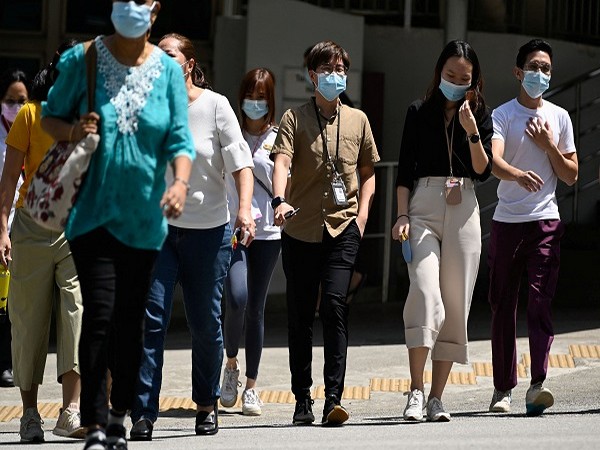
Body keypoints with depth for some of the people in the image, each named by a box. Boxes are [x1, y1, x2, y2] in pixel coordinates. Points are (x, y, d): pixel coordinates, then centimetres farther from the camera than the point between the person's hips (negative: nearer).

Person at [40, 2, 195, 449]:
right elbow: (50, 116, 6)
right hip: (93, 210, -3)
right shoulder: (83, 59, -1)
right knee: (99, 312, -13)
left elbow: (179, 140, -2)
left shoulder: (167, 70, 2)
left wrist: (180, 182, -21)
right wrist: (73, 131, -16)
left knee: (131, 317, 9)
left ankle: (118, 414, 23)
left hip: (143, 215, 3)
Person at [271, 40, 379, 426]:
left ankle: (334, 398, -19)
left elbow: (368, 172, 20)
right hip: (301, 229, 0)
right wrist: (280, 200, -30)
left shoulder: (358, 120, 11)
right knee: (300, 314, 5)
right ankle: (303, 398, 15)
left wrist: (362, 213, 5)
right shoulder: (295, 119, 3)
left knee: (335, 305, -15)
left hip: (343, 227, 0)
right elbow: (282, 162, -12)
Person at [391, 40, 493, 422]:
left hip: (463, 210, 2)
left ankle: (437, 397, 4)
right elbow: (405, 169, 7)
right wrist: (402, 215, -4)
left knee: (456, 303, 0)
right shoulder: (419, 112, 8)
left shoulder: (481, 116, 10)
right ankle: (416, 391, -20)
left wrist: (471, 131, -13)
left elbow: (483, 171, 0)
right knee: (425, 292, -20)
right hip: (423, 207, -2)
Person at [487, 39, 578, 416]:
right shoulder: (503, 115, 2)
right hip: (506, 221, -1)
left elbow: (571, 175, 13)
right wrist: (519, 175, -38)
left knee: (541, 301, -13)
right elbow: (494, 161, -17)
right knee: (503, 305, 3)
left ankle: (538, 385, -23)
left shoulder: (559, 117, 11)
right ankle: (503, 388, 13)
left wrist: (549, 146, -3)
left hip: (546, 221, 1)